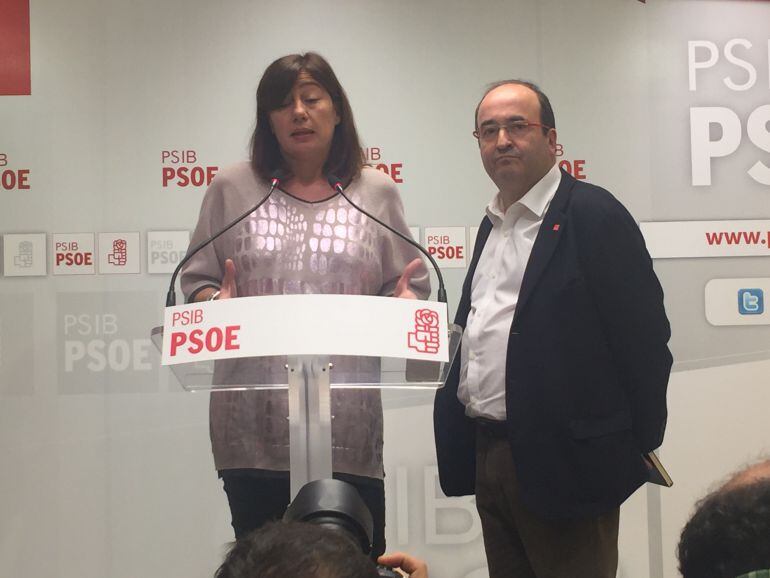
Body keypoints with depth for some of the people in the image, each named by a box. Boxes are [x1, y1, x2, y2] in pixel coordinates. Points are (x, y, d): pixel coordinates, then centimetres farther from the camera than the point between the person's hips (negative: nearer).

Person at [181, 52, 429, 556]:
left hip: (346, 425, 0)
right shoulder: (231, 189, 8)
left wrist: (406, 303, -12)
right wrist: (216, 303, -12)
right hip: (253, 424, 1)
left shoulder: (377, 193, 9)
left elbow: (409, 288, 10)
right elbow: (197, 281, 9)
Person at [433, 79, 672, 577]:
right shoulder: (494, 223, 15)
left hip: (565, 464, -8)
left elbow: (644, 335, -12)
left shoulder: (594, 215, -11)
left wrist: (640, 447, -9)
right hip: (488, 456, 8)